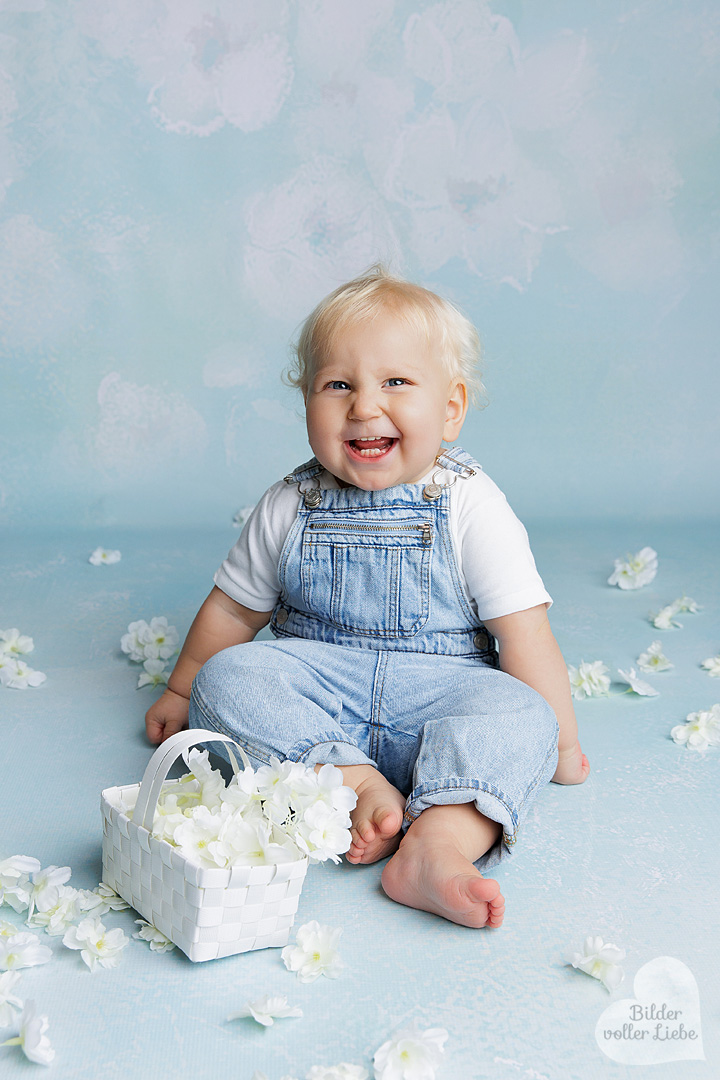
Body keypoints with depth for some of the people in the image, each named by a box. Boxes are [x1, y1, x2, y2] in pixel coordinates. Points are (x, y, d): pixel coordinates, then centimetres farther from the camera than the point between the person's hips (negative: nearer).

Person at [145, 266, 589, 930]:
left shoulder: (470, 506, -6)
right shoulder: (289, 507, 2)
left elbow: (523, 630, -7)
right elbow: (234, 608, 15)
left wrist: (559, 740, -6)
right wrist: (182, 691, 23)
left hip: (439, 695, -2)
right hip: (316, 689, 2)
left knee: (519, 715, -30)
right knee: (226, 677, -23)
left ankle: (438, 844, -47)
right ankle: (361, 788, -32)